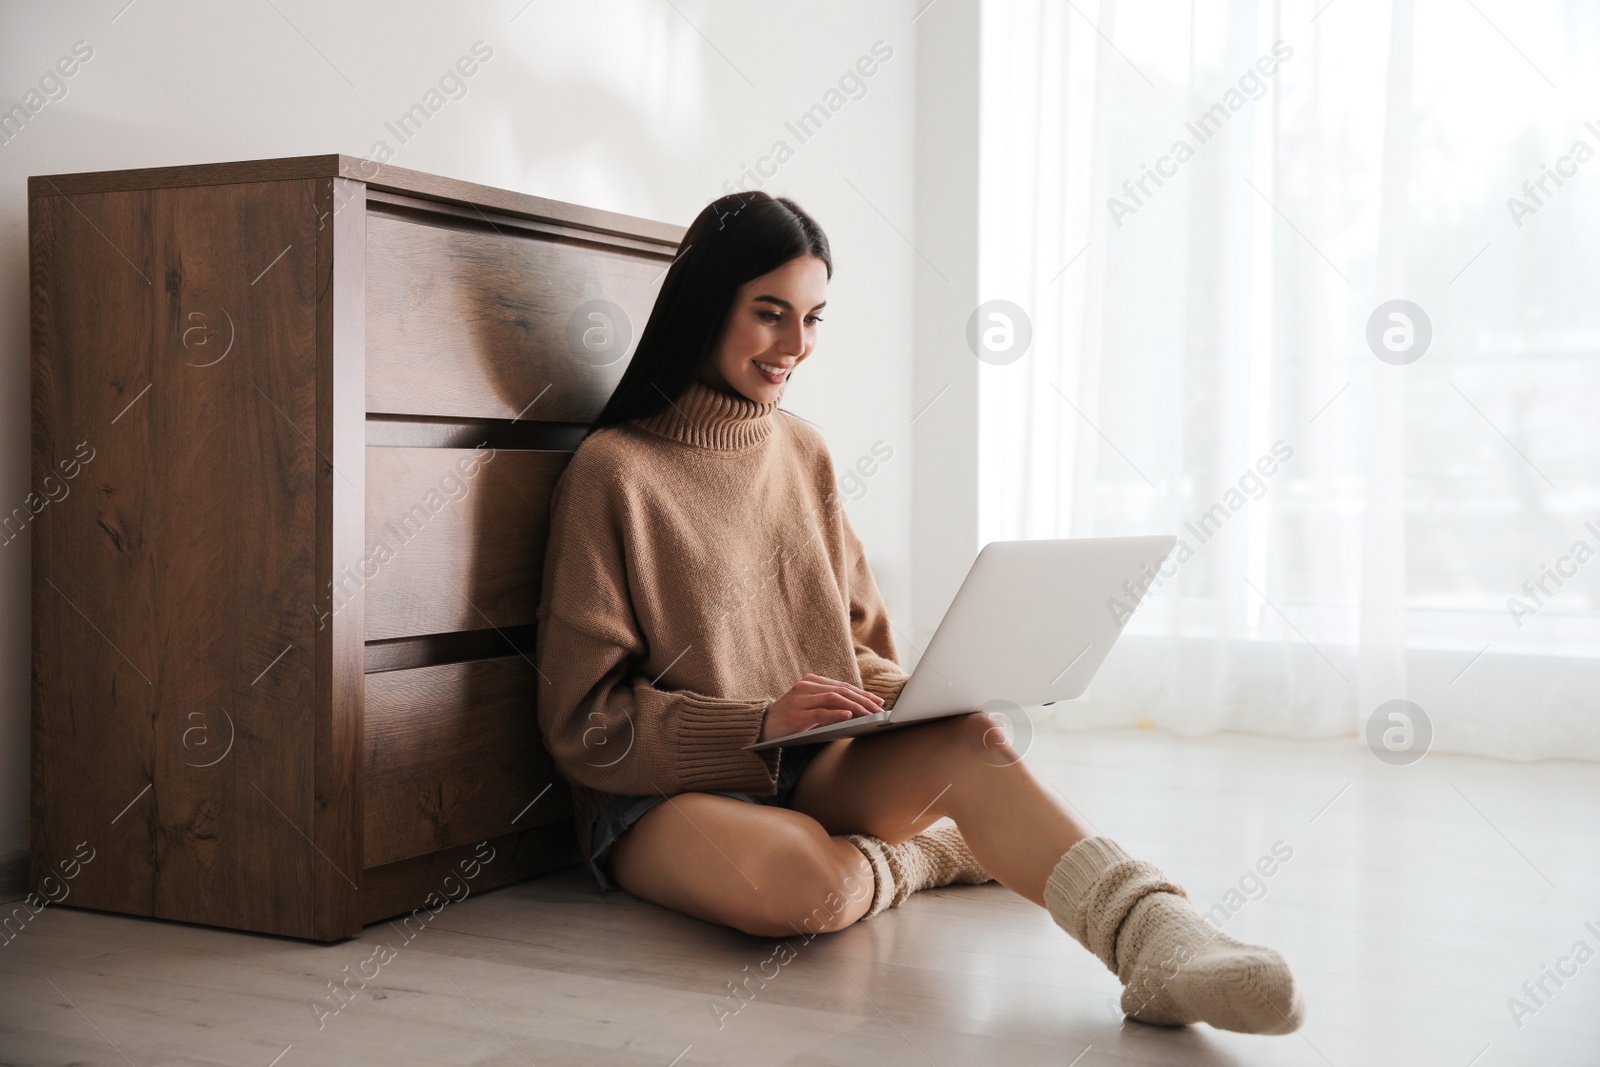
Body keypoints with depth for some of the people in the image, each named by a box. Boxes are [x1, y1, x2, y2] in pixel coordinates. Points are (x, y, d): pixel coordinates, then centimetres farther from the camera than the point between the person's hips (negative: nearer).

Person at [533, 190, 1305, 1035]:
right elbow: (584, 718, -9)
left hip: (811, 765, 5)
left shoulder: (801, 452, 13)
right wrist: (757, 724, -23)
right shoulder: (612, 472, -8)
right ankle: (928, 856, -8)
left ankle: (1157, 941, -48)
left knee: (967, 736, -28)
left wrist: (890, 691, -5)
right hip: (663, 797, -5)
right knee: (800, 881, -38)